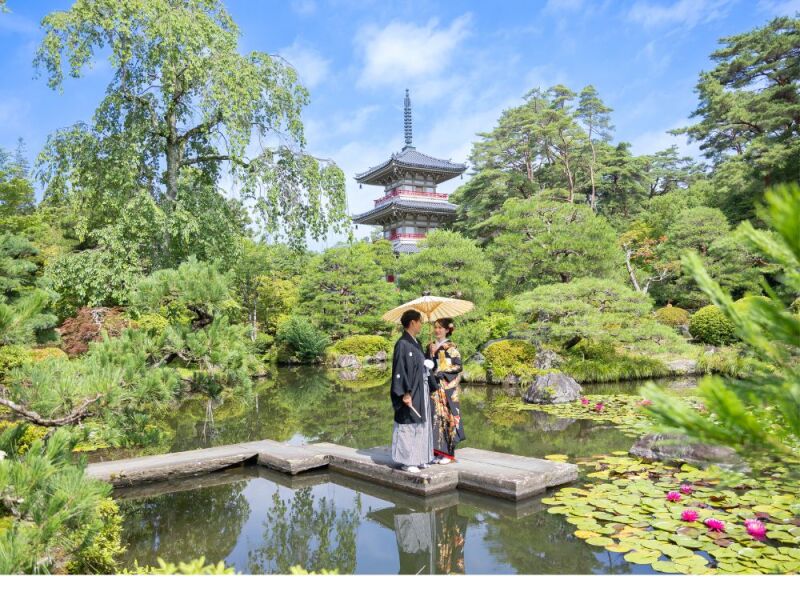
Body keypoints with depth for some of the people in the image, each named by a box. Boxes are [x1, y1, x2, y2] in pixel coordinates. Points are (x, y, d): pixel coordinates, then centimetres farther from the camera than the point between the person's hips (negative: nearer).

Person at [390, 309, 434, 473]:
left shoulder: (416, 343, 12)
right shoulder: (402, 344, -14)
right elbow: (399, 370, -18)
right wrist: (406, 393, -21)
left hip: (421, 391, 9)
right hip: (410, 393, -9)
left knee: (421, 424, 13)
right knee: (407, 425, 0)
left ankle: (418, 458, 23)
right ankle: (406, 461, 9)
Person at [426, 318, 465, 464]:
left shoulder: (451, 347, -2)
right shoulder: (430, 347, 12)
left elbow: (458, 366, -7)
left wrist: (441, 370, -10)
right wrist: (431, 354, -5)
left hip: (448, 388, -4)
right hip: (434, 388, 4)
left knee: (448, 417, -2)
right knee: (436, 417, 3)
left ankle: (449, 453, 6)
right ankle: (438, 451, 11)